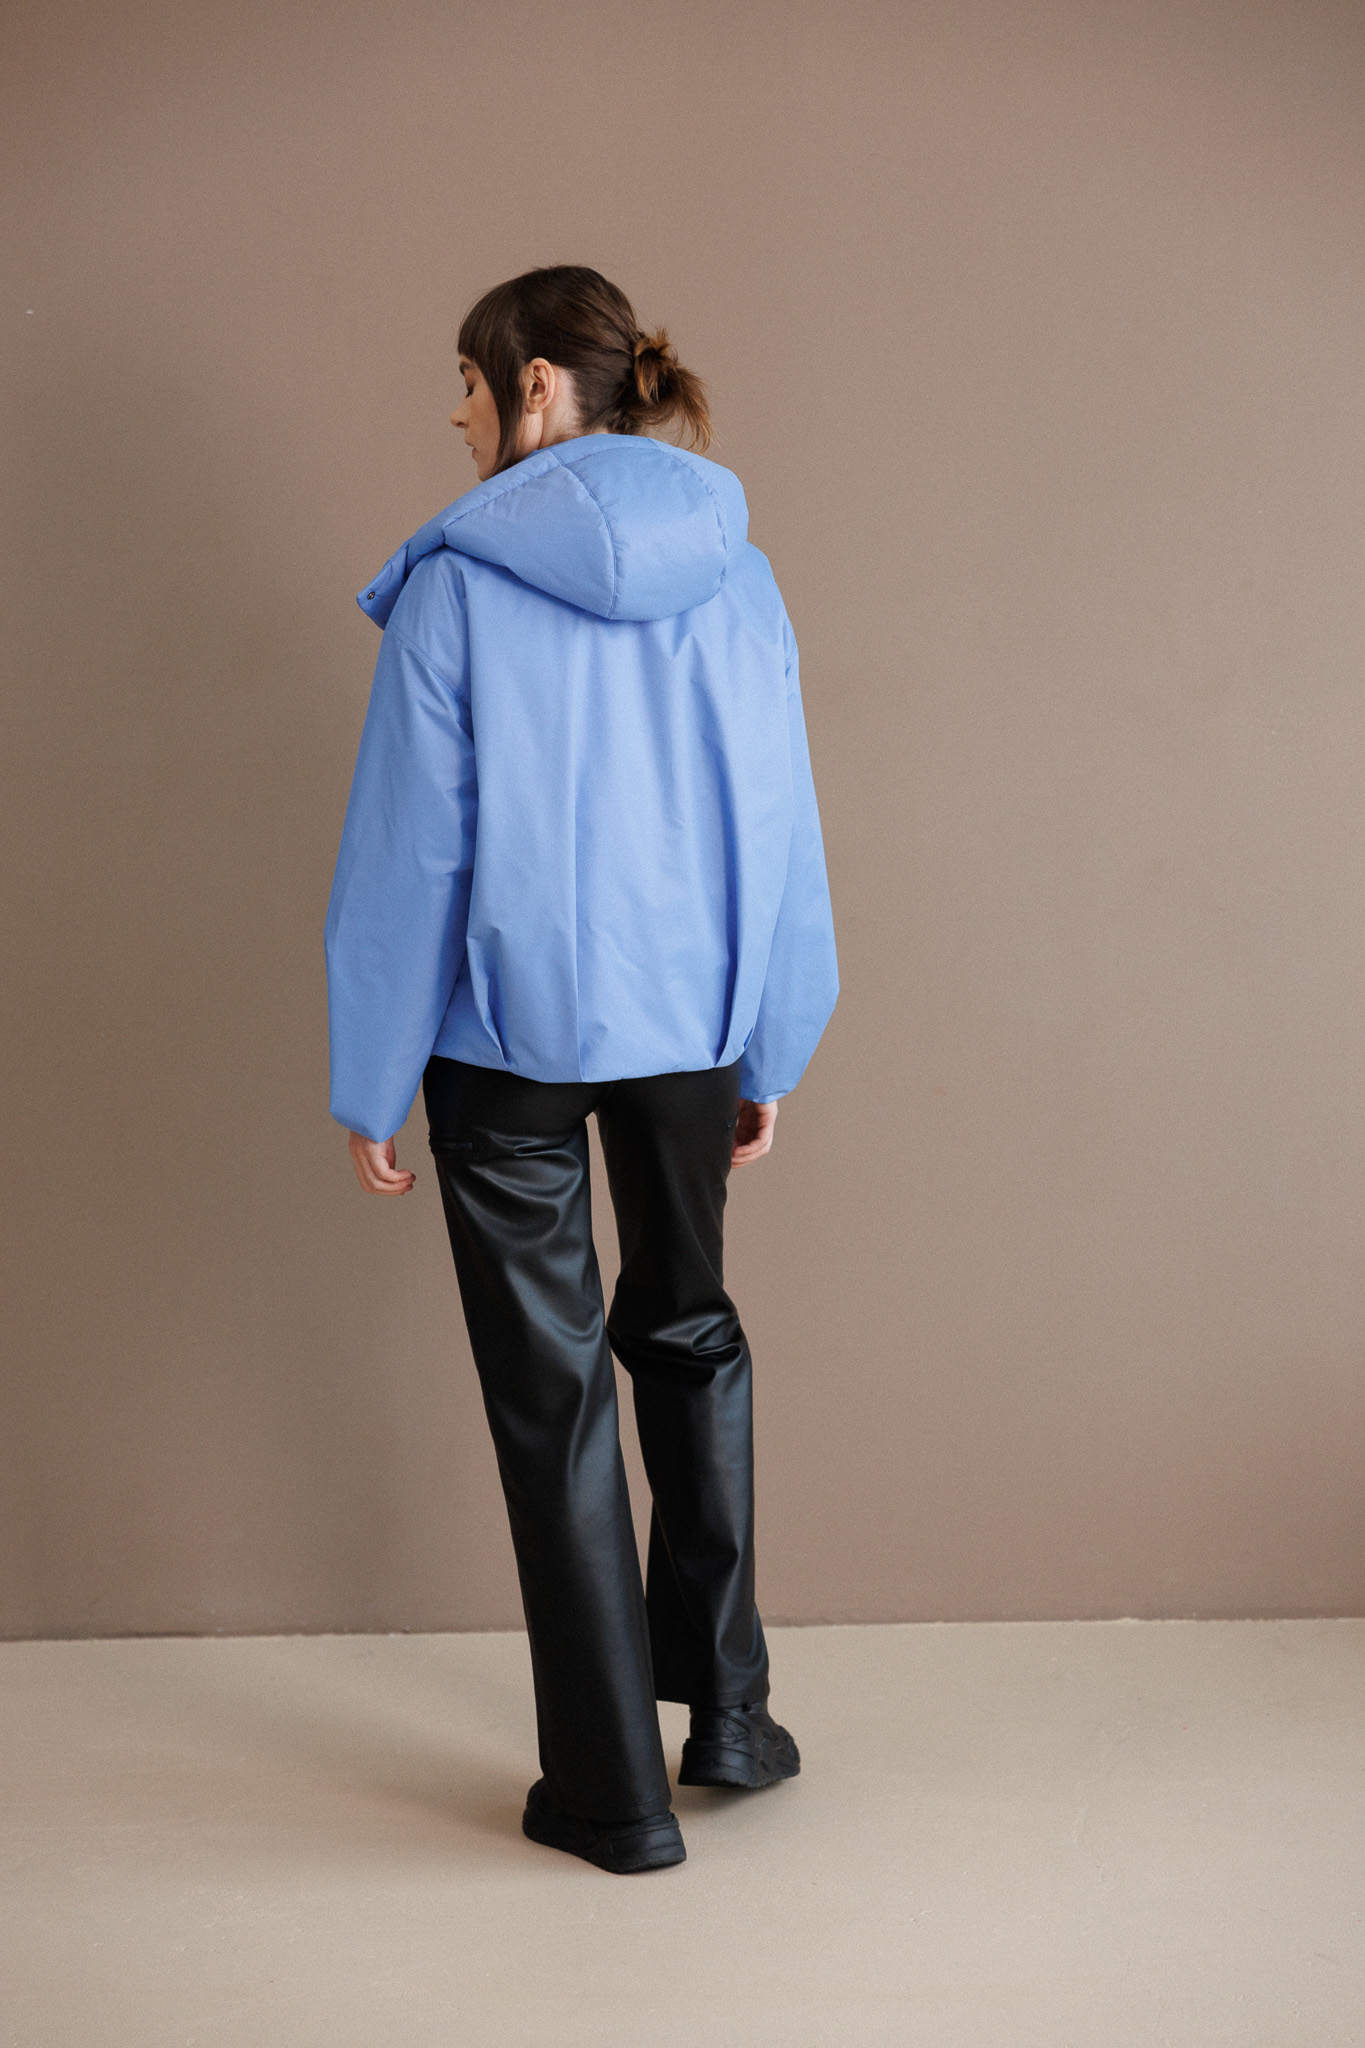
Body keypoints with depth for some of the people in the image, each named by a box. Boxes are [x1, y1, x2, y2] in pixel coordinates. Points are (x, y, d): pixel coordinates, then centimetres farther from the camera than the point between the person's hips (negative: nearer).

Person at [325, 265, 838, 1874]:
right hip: (691, 1018, 4)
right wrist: (769, 1057, 13)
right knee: (688, 1333, 23)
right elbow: (781, 830, 4)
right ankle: (725, 1710, 28)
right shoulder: (733, 574, 1)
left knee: (554, 1391, 6)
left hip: (511, 1029, -4)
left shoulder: (457, 580, -11)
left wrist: (370, 1083, -3)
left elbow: (407, 847, -10)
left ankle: (614, 1789, 14)